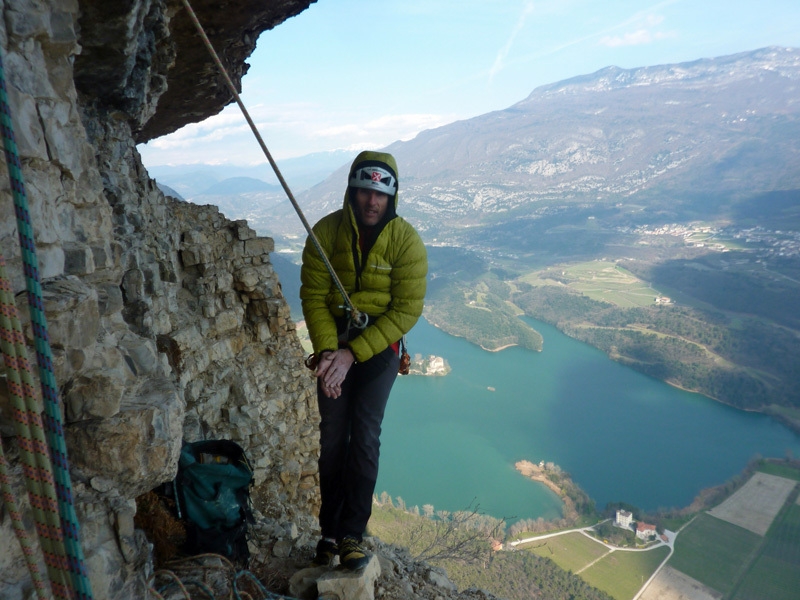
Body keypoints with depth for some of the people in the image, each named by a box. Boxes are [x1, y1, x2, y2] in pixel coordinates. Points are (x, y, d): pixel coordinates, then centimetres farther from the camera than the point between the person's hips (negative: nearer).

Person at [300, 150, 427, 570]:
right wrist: (328, 351, -22)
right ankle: (330, 531, 19)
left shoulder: (406, 240, -16)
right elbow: (313, 295, -8)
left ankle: (352, 534, 8)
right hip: (334, 342, 2)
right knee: (332, 436, 4)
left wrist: (353, 354, -22)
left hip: (379, 344, -2)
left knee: (364, 436, -6)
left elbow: (407, 309, -17)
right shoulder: (326, 232, -10)